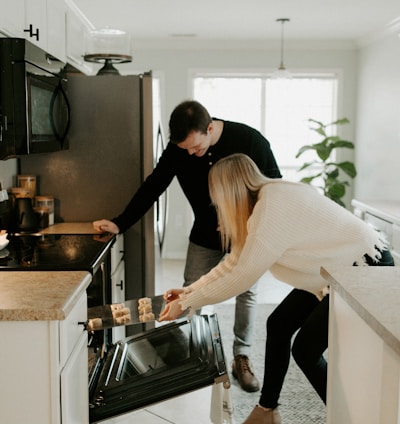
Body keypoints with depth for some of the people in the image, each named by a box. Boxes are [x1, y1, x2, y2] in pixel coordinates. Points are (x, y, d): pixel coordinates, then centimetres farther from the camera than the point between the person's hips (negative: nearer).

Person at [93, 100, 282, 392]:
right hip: (205, 234, 3)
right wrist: (120, 224, -15)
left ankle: (242, 359, 17)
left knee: (247, 293, 2)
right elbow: (153, 186, -9)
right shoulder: (177, 148, -16)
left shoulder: (249, 140, -25)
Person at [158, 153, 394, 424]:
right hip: (339, 266, 10)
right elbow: (235, 261, 10)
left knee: (306, 349, -7)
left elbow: (242, 277, -23)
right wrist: (189, 290, 11)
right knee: (278, 325, 7)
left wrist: (187, 303, -13)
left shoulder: (274, 207, -26)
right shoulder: (266, 201, 3)